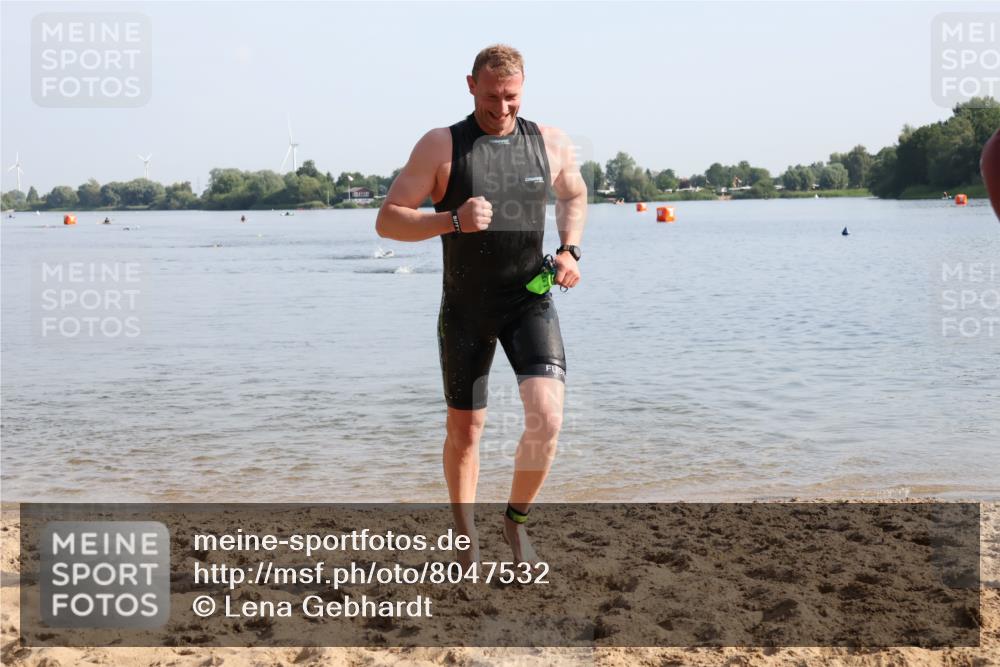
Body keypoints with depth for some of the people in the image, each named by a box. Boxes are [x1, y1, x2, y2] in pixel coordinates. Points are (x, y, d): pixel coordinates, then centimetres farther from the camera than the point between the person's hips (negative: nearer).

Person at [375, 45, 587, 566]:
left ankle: (516, 519, 9)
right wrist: (452, 220, -27)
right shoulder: (441, 146, -9)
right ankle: (466, 542, 31)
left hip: (530, 302, 1)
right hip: (465, 309, -1)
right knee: (464, 430, 10)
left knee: (547, 417, -17)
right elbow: (387, 221, -11)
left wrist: (570, 250, 3)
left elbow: (574, 195, 21)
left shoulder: (551, 144, 0)